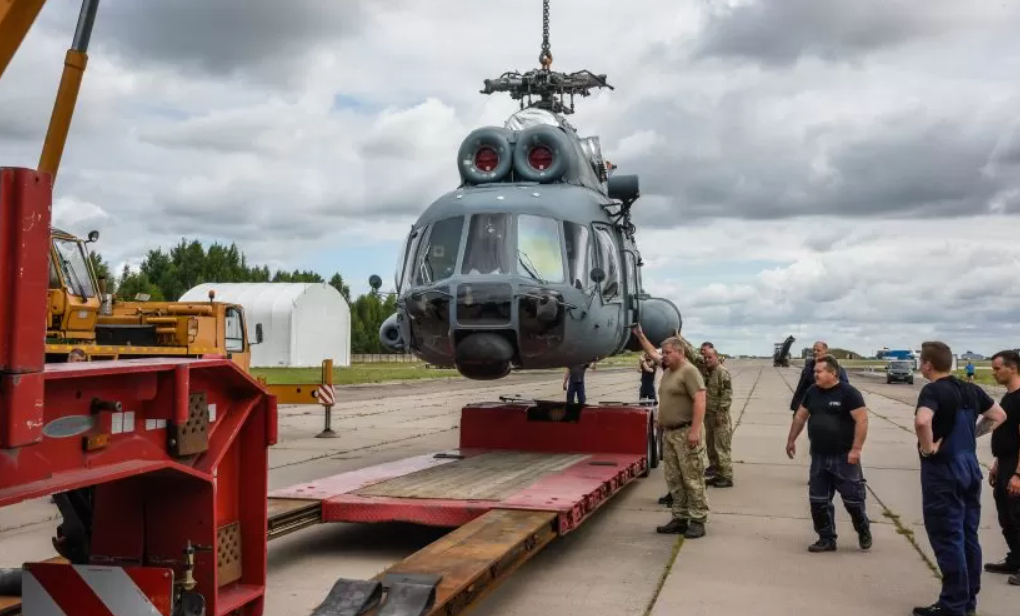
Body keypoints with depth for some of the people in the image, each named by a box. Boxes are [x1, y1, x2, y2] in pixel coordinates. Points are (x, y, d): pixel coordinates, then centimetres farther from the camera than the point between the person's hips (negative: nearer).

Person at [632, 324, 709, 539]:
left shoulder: (689, 371, -12)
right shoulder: (667, 369, 15)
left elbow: (699, 401, -20)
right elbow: (652, 353, 35)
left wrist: (695, 430, -25)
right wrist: (640, 335, 35)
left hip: (686, 433, -9)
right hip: (669, 433, 9)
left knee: (692, 479, -4)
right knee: (674, 480, 10)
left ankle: (698, 521, 0)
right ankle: (679, 519, 15)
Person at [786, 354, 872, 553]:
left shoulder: (849, 393, -13)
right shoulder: (812, 392, 7)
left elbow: (861, 420, -17)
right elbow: (800, 416, 17)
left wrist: (856, 449, -22)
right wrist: (791, 440, 18)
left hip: (844, 457, -6)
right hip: (819, 456, 6)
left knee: (852, 498, 3)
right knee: (818, 500, 6)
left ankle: (864, 531, 30)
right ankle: (826, 539, 18)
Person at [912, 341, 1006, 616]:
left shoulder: (933, 390, -17)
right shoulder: (970, 389, 7)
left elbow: (922, 421, -36)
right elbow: (998, 415, 21)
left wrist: (927, 448, -20)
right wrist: (972, 434, 14)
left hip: (943, 470, -8)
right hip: (969, 467, 8)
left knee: (947, 539, -1)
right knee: (968, 536, 15)